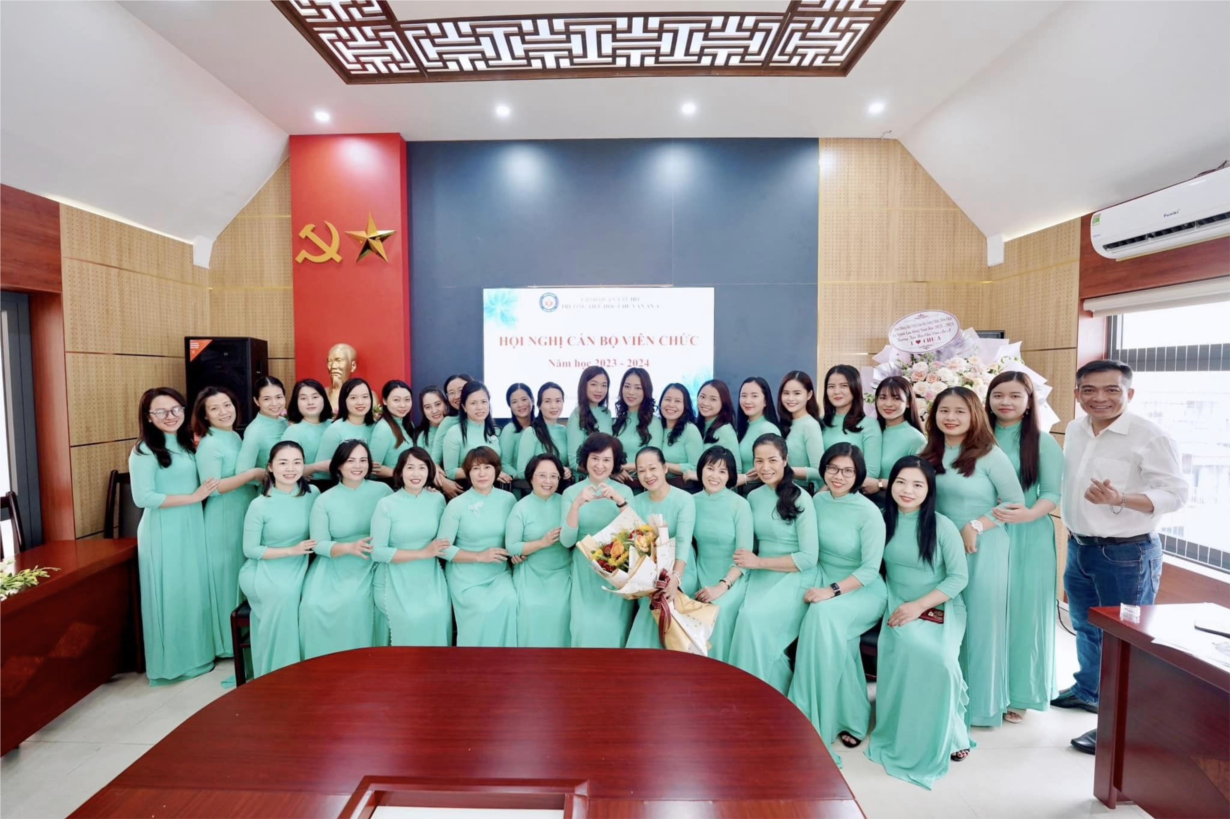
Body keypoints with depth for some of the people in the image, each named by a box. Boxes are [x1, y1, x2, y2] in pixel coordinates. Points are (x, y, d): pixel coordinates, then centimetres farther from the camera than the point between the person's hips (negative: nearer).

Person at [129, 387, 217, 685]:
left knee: (195, 590, 14)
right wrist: (192, 497, -17)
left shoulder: (188, 444, 9)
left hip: (192, 527, 7)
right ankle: (171, 662, 19)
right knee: (170, 594, 4)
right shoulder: (144, 451, -11)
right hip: (163, 533, -7)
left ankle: (196, 654, 28)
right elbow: (143, 498, -19)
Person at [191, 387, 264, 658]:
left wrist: (261, 475, 2)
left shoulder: (235, 437, 10)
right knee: (228, 575, 3)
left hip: (246, 515, 8)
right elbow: (212, 487, -22)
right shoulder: (209, 444, -14)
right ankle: (228, 640, 17)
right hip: (224, 520, -8)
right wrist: (253, 474, -21)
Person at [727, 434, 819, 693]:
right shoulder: (753, 497, 7)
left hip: (795, 577, -4)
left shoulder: (800, 499, -10)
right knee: (749, 616, -24)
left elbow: (808, 558, -13)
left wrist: (759, 562, -13)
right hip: (761, 575, 5)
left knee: (753, 617, -27)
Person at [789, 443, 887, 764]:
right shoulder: (819, 500, -1)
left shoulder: (868, 513, -16)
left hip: (863, 590, -4)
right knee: (826, 623, -27)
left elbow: (870, 569, -17)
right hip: (825, 580, 4)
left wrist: (832, 592, -25)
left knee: (823, 616, -32)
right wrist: (818, 585, -5)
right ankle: (851, 716, -6)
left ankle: (817, 719, -18)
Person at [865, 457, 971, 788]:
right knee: (905, 648, -30)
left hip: (940, 609, -1)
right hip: (898, 608, 2)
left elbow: (959, 577, -8)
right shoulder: (884, 520, 0)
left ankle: (945, 735, 0)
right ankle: (905, 736, -8)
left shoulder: (943, 526, -9)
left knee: (939, 660, -29)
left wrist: (919, 606, -18)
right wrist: (898, 607, -7)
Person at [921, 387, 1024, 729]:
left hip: (982, 549, -5)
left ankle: (979, 702, 23)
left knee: (978, 622, 5)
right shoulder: (930, 454, 6)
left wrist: (975, 527, -17)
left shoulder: (990, 455, -11)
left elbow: (1016, 501, -12)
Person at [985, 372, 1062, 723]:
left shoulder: (1043, 442, -1)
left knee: (1022, 611, 3)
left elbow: (1053, 493, -6)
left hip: (1028, 540, -2)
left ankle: (1018, 693, 20)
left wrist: (1030, 514, -25)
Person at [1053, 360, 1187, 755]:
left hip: (1126, 554, -6)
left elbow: (1175, 493, -16)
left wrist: (1121, 499, -33)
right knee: (1086, 628, 22)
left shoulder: (1150, 436, -15)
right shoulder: (1074, 430, 4)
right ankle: (1087, 690, 42)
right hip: (1079, 546, 7)